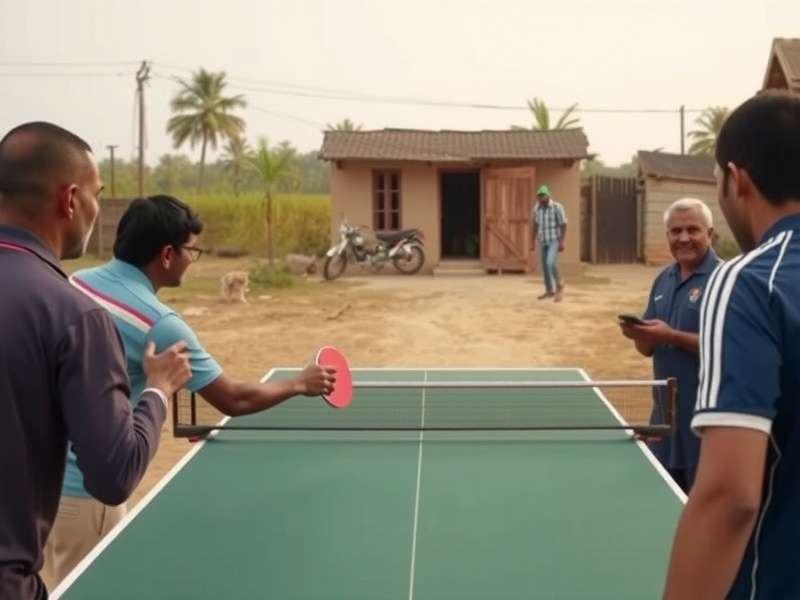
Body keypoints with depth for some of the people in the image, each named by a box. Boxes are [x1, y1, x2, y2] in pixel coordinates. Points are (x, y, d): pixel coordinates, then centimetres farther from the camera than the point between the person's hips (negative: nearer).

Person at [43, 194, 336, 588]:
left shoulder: (74, 284, 1)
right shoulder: (159, 324, -20)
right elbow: (234, 400, -12)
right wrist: (300, 384, 2)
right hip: (81, 485, -7)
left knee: (66, 587, 21)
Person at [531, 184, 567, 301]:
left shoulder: (557, 207, -16)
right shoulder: (537, 208, 1)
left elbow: (564, 225, -14)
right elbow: (535, 225, 12)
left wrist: (562, 242, -19)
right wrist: (533, 242, 11)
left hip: (555, 240, -6)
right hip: (543, 241, 6)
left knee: (551, 263, -22)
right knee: (545, 265, 8)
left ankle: (559, 284, -2)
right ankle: (549, 291, 20)